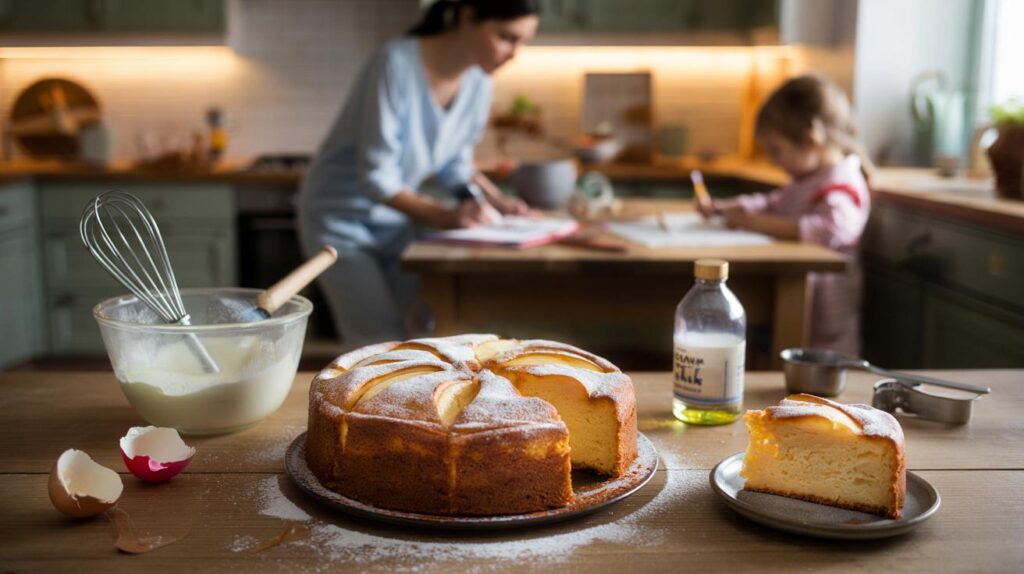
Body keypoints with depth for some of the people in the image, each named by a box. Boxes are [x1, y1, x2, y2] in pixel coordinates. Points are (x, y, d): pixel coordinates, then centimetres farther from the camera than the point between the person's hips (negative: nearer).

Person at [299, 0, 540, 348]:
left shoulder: (477, 83, -6)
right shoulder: (396, 65, -26)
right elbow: (376, 178, -26)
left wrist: (495, 199, -10)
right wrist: (444, 216, -34)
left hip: (394, 221, 6)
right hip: (342, 217, -6)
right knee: (381, 347, -9)